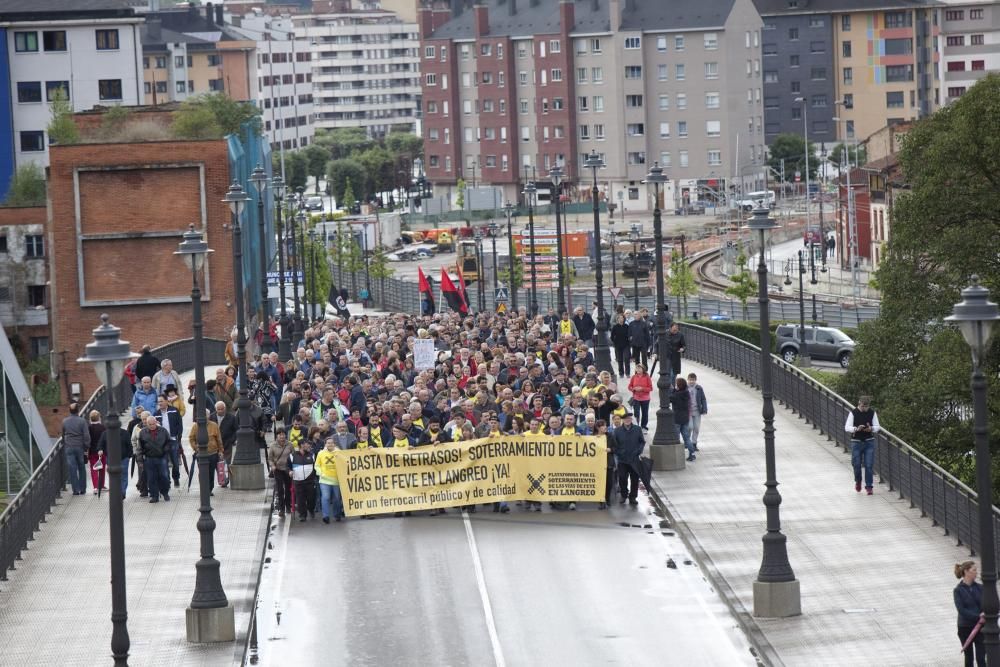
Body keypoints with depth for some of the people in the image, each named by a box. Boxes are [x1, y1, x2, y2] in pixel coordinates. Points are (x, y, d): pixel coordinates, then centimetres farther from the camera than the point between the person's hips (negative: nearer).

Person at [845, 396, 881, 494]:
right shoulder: (853, 413, -6)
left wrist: (871, 428, -21)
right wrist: (856, 429, -28)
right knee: (857, 464, 4)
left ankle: (869, 486, 3)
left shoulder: (872, 413, 1)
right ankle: (858, 481, 31)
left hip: (869, 442, 1)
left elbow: (877, 427, 2)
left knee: (869, 465, -5)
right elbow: (847, 427, -9)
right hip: (856, 442, -1)